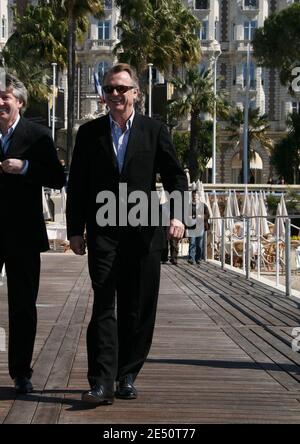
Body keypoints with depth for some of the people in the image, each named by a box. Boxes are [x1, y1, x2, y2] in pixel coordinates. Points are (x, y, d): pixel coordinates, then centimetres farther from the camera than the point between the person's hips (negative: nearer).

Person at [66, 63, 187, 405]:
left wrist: (177, 214, -10)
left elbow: (175, 176, 5)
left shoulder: (154, 131, 7)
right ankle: (102, 383, -9)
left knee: (138, 310, 4)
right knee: (104, 306, -7)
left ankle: (127, 376, 17)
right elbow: (77, 185, 9)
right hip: (103, 233, 0)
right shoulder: (89, 133, 9)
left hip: (143, 234, 1)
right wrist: (75, 230, 4)